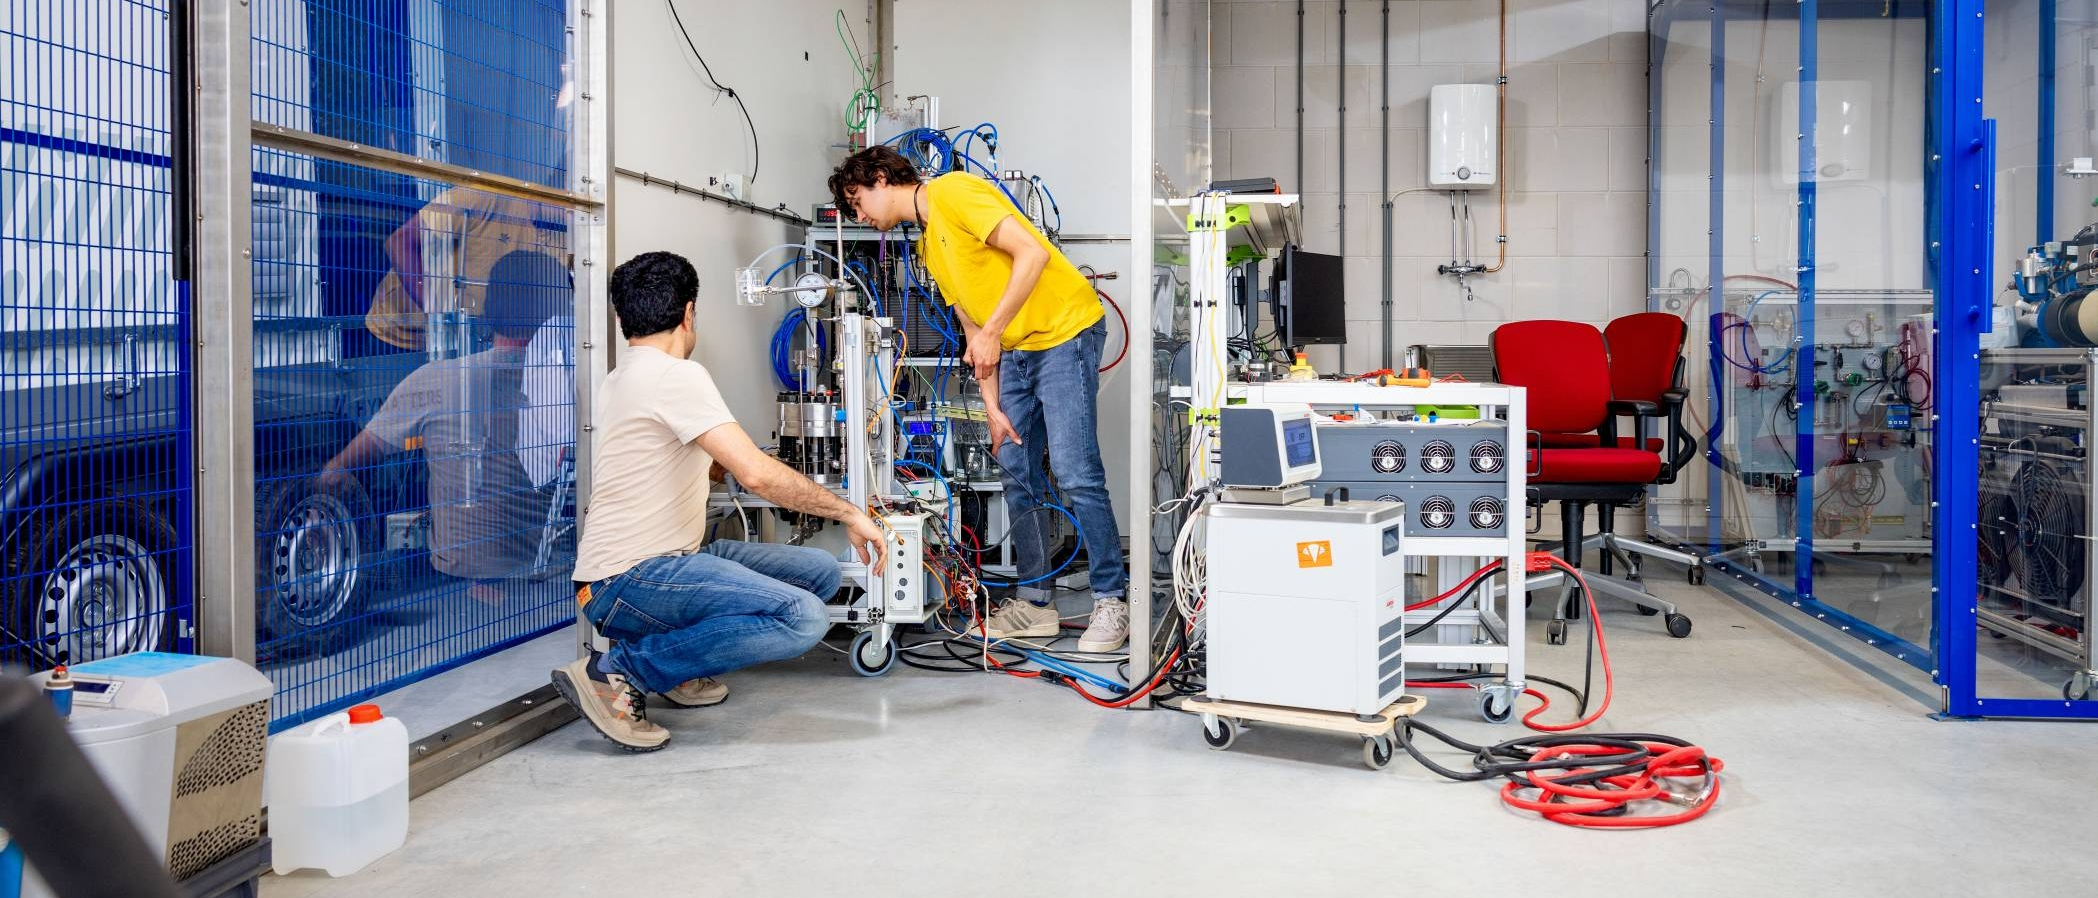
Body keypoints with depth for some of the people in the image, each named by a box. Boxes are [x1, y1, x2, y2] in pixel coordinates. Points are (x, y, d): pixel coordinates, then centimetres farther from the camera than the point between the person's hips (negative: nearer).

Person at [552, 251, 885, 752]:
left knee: (820, 571, 6)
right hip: (630, 580, -10)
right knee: (803, 617, -27)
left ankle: (683, 664, 9)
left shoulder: (625, 375, 17)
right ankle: (618, 670, -14)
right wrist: (849, 513, -13)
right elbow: (756, 473, -24)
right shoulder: (674, 374, -15)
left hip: (673, 558, 10)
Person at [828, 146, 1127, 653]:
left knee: (1075, 473, -12)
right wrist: (994, 408, 7)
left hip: (1065, 332, -9)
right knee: (1017, 473, 7)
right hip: (1014, 350, 9)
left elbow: (1033, 252, -20)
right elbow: (972, 328, 15)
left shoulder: (953, 191, -10)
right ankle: (1034, 602, 14)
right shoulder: (928, 246, 16)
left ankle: (1111, 601, -3)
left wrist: (992, 332, -18)